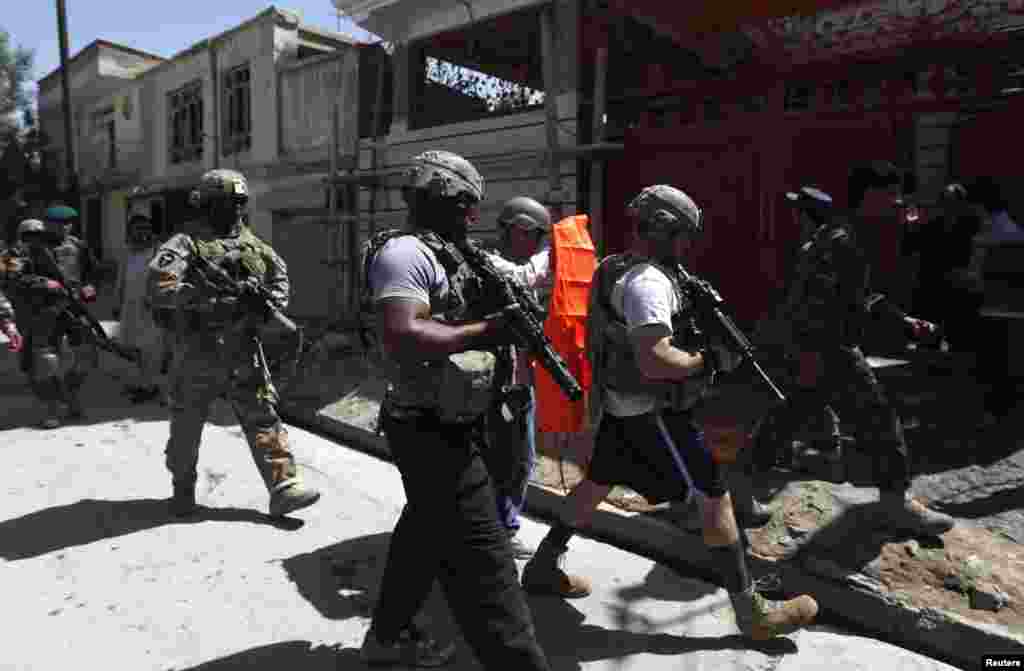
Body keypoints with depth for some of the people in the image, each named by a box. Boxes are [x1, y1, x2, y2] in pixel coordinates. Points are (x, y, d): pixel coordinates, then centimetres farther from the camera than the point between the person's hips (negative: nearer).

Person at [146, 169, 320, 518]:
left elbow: (279, 275, 20)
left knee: (263, 418, -1)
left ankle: (284, 488, 1)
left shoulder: (254, 245, 8)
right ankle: (183, 489, 33)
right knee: (186, 427, 13)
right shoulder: (186, 245, -8)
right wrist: (215, 296, -28)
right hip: (197, 356, -3)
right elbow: (159, 286, -23)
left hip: (244, 354, 3)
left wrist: (270, 303, -1)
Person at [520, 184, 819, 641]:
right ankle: (752, 612, 10)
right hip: (652, 411, -10)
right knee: (717, 496, -1)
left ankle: (543, 568, 34)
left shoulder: (616, 269, 10)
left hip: (619, 405, 10)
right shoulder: (648, 281, -22)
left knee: (597, 483, 21)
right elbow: (654, 362, -32)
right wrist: (710, 360, -16)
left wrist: (701, 332, 9)